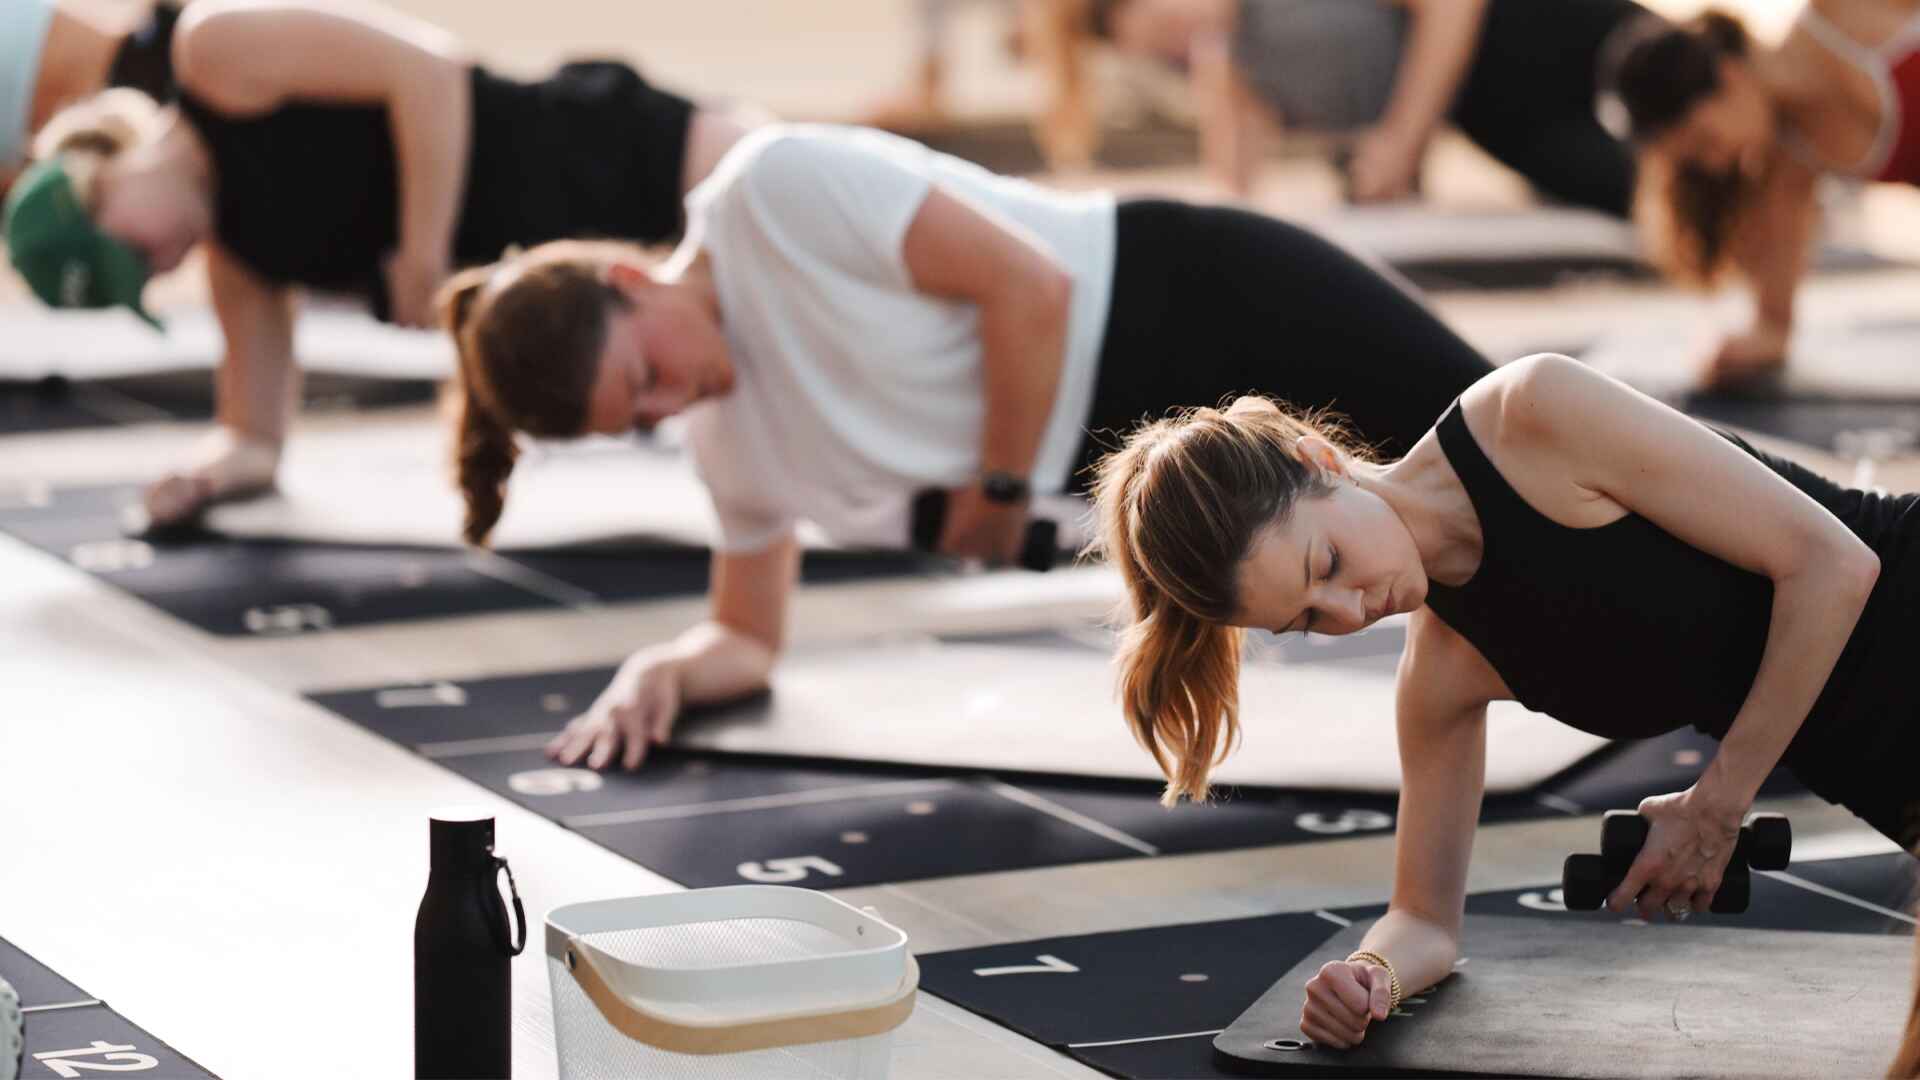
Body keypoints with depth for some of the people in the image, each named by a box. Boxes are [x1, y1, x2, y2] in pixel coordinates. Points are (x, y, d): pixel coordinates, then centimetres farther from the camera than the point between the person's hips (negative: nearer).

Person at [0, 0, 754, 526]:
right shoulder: (231, 247, 9)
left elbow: (427, 68, -24)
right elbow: (256, 434, 13)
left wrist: (425, 259, -21)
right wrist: (236, 454, -11)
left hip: (609, 153, -7)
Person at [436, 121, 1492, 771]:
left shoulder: (775, 189, -21)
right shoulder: (733, 440, 3)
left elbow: (1027, 285, -23)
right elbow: (747, 639, 14)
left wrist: (1001, 492, -13)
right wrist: (656, 671, -9)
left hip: (1199, 297, -6)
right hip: (1158, 452, 6)